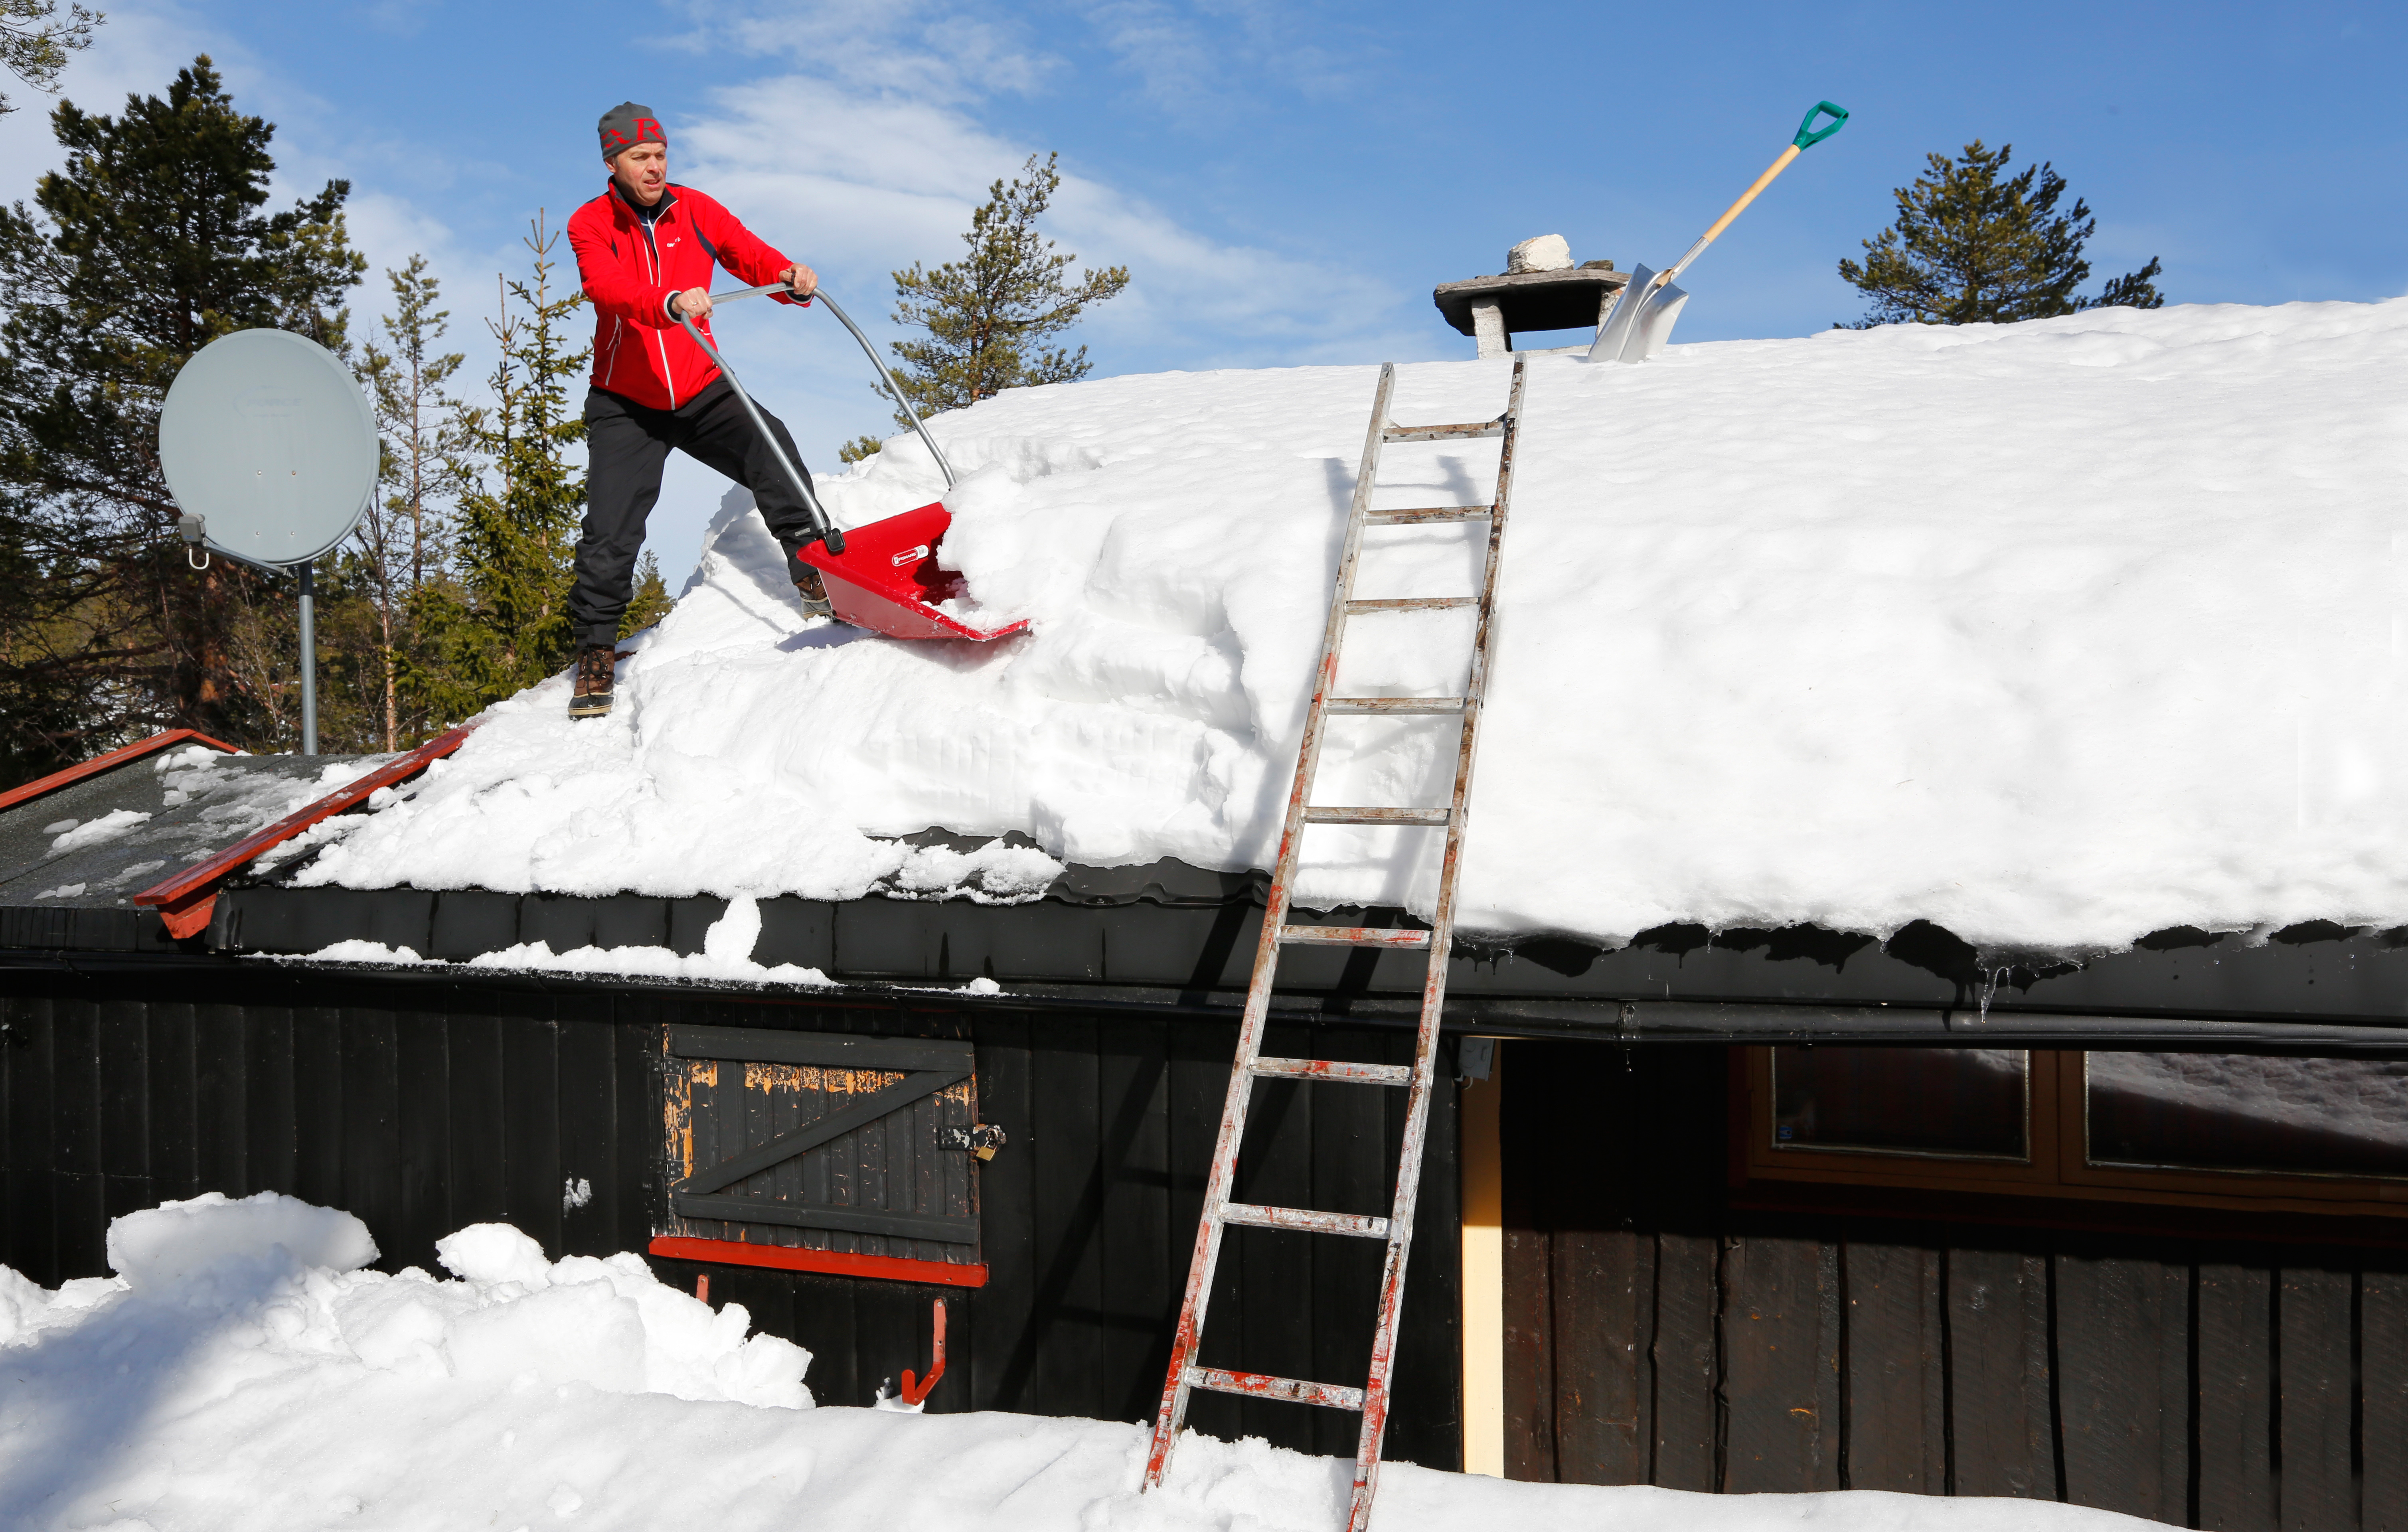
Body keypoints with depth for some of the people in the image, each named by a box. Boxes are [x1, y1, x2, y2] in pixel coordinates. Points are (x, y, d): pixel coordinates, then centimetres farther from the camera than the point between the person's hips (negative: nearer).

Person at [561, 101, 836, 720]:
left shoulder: (695, 211, 1)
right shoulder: (591, 225, -7)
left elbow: (753, 257, -7)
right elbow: (609, 287, -27)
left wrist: (793, 278, -31)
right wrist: (670, 302, -47)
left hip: (700, 392, 2)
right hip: (625, 405, -2)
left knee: (770, 448, -23)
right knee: (610, 534, -7)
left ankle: (814, 573, -12)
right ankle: (596, 653, 6)